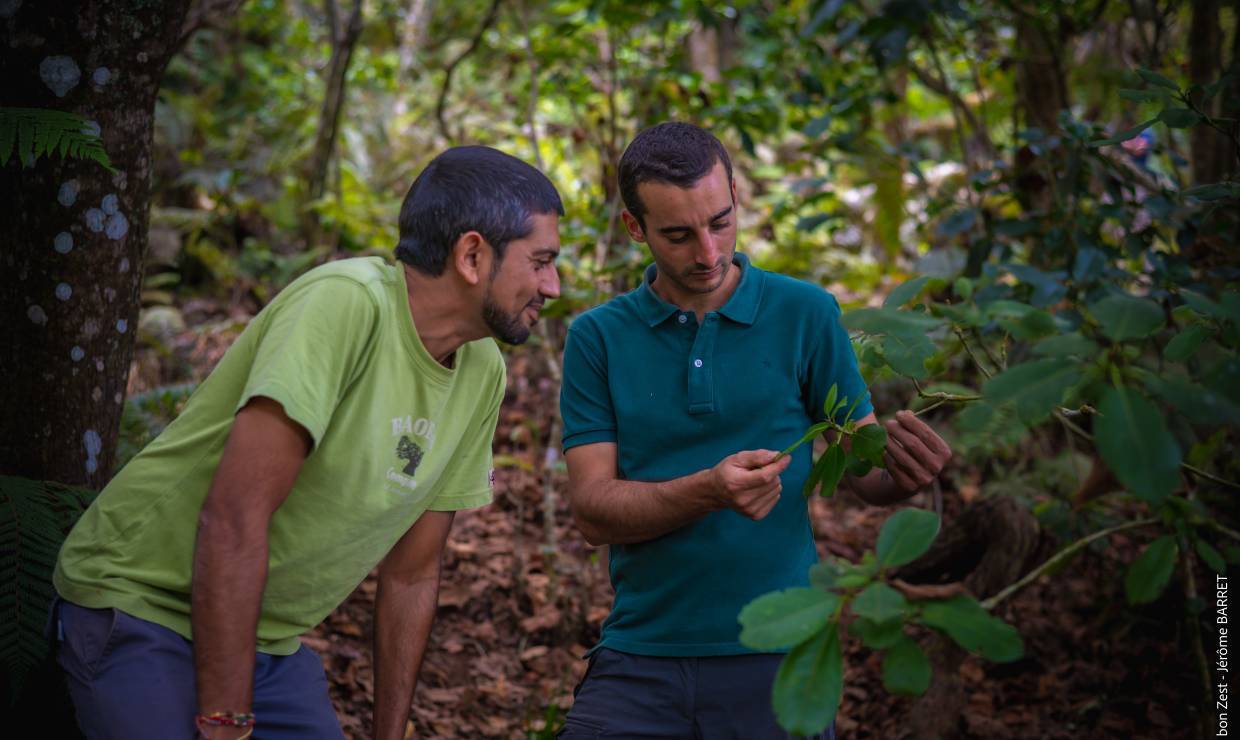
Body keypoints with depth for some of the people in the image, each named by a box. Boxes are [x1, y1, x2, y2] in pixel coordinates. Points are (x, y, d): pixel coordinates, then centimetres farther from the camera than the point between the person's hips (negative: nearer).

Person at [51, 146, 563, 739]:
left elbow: (411, 574, 7)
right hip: (142, 606, -7)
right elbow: (234, 517, -28)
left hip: (270, 641, 7)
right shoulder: (347, 302, -25)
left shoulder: (482, 375, 0)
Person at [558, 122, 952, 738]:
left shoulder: (805, 313, 0)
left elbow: (866, 468, 3)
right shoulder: (597, 337, 1)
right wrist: (708, 491, -24)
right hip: (640, 658, 0)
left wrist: (903, 473, -21)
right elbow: (593, 512, -6)